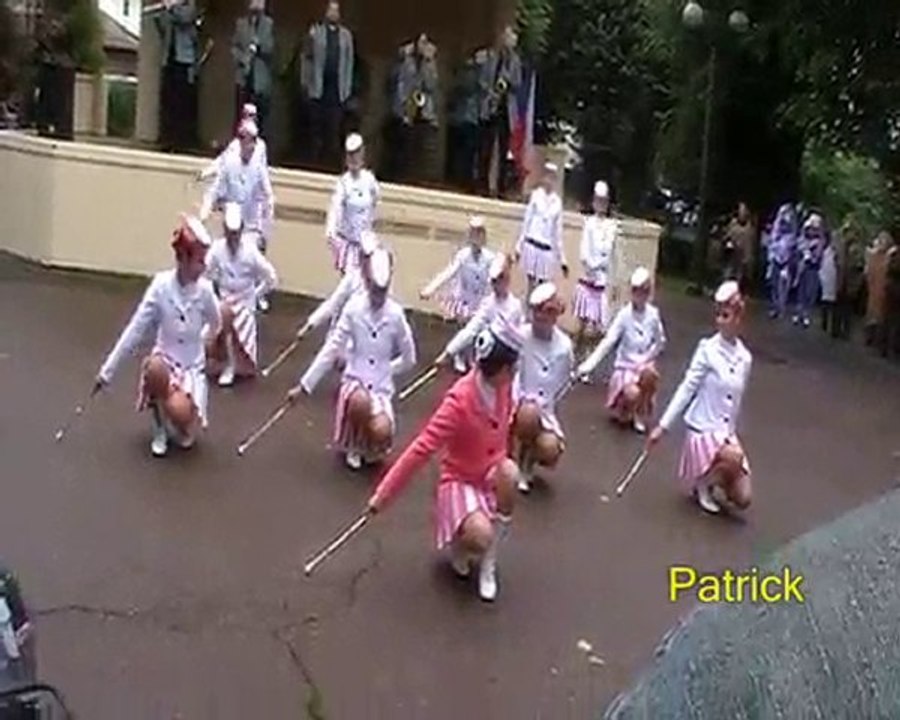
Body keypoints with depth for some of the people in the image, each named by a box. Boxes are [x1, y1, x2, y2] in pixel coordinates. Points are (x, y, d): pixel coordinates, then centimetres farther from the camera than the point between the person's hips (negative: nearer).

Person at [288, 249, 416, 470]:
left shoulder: (396, 314, -8)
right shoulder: (353, 308, -8)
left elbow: (409, 359, 6)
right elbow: (331, 349, -5)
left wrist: (385, 370, 5)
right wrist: (304, 385, -7)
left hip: (382, 386, 0)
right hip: (354, 378, 0)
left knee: (381, 433, -29)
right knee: (360, 402, -38)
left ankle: (370, 447, 15)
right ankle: (353, 445, -1)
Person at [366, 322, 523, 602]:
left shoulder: (502, 385, -12)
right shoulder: (459, 401, -29)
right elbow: (422, 448, -26)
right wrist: (385, 492, -22)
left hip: (491, 476, 5)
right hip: (460, 481, -5)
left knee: (509, 472, -33)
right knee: (480, 537, -34)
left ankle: (488, 564, -13)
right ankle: (459, 543, 10)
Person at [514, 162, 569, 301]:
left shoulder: (557, 202, 5)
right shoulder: (535, 195, 1)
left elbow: (558, 231, 10)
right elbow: (526, 222, 6)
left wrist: (562, 259, 11)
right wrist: (519, 246, 6)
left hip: (547, 250, 1)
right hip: (532, 246, -1)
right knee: (531, 284, 1)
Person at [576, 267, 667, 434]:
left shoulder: (653, 314, -6)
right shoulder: (624, 315, -12)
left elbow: (660, 342, 6)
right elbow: (608, 342, -19)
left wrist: (646, 359, -8)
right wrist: (588, 365, -29)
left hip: (645, 365, 2)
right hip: (625, 366, -2)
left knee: (650, 373, -33)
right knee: (632, 394, -30)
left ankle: (640, 415, -6)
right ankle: (624, 411, 10)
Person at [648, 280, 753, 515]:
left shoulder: (745, 358, 1)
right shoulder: (708, 349, -12)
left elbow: (736, 401, 11)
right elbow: (687, 388, -11)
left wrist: (729, 433, 11)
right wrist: (663, 425, -13)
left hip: (727, 433, 5)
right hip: (703, 429, -4)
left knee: (742, 500, -1)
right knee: (734, 458, -34)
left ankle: (714, 477, 27)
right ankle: (703, 483, -3)